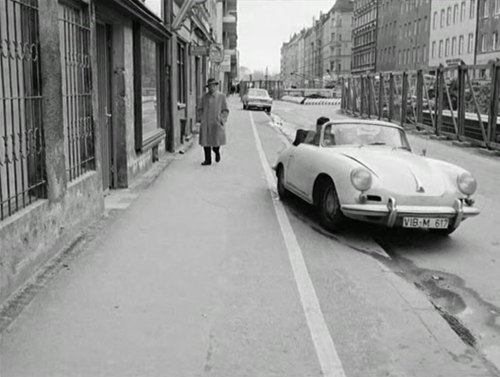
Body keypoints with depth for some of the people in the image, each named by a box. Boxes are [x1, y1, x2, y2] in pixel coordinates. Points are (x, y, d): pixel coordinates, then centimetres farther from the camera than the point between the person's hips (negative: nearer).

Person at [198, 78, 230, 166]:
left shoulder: (221, 96, 2)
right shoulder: (204, 96, 7)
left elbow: (225, 110, 3)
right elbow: (200, 109, 14)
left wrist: (223, 119, -8)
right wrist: (201, 119, 2)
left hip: (217, 123, -2)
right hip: (205, 123, 2)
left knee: (216, 142, -7)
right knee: (206, 141, -1)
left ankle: (217, 152, 26)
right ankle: (208, 160, 8)